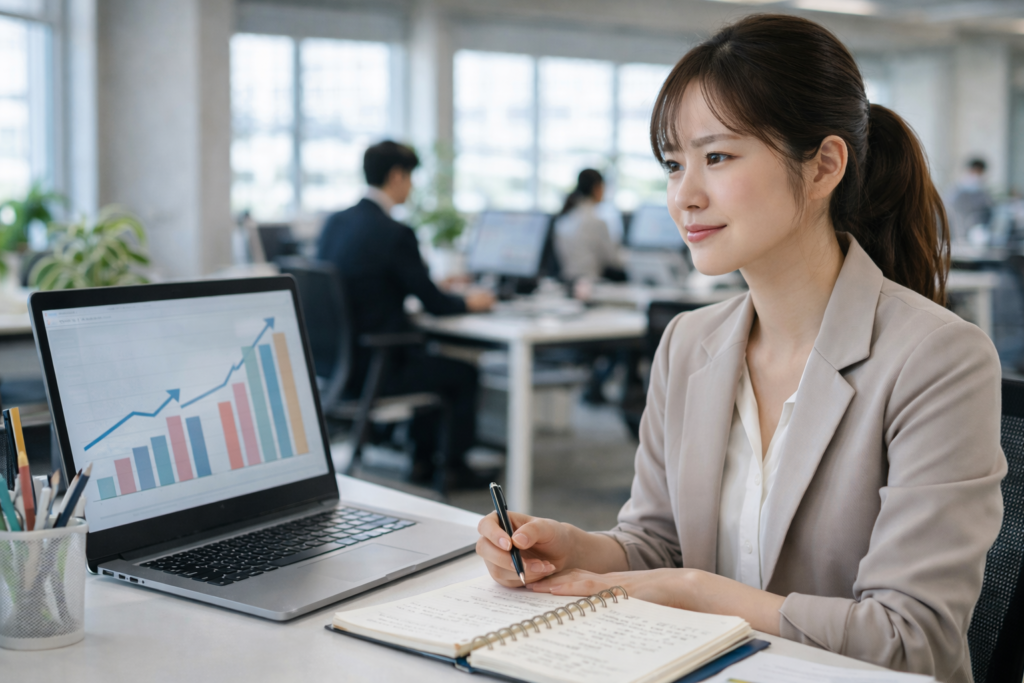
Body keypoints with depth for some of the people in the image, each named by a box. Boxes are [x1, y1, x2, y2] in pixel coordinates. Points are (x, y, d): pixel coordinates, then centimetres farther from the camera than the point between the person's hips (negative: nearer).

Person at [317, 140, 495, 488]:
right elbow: (434, 304, -12)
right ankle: (455, 466, 29)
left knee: (428, 358, 31)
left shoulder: (335, 222, 4)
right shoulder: (394, 234, -20)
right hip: (371, 370, -8)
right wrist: (469, 301, 10)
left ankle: (422, 460, 37)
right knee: (464, 373, 14)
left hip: (334, 359, 8)